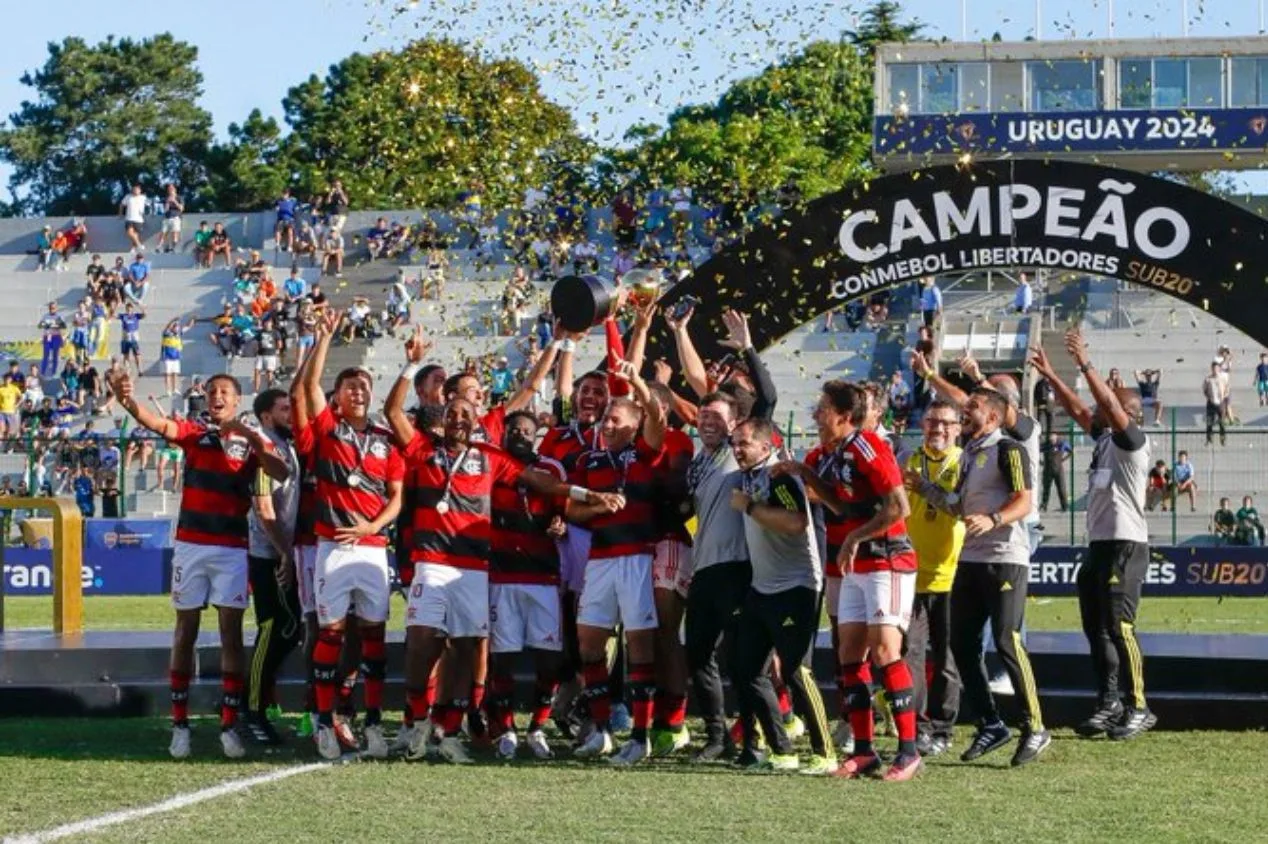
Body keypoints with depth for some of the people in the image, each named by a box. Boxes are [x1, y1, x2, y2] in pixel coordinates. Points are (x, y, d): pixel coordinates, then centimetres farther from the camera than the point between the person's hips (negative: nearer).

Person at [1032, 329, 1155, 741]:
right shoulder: (1104, 438, 14)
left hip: (1125, 545, -9)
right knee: (1096, 628, 10)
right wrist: (1050, 375, 21)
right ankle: (1108, 704, 15)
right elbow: (1077, 410, 24)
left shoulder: (1133, 440, -9)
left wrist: (1085, 363, -25)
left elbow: (1110, 404, -23)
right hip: (1099, 544, 9)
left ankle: (1138, 708, -8)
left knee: (1119, 626, -11)